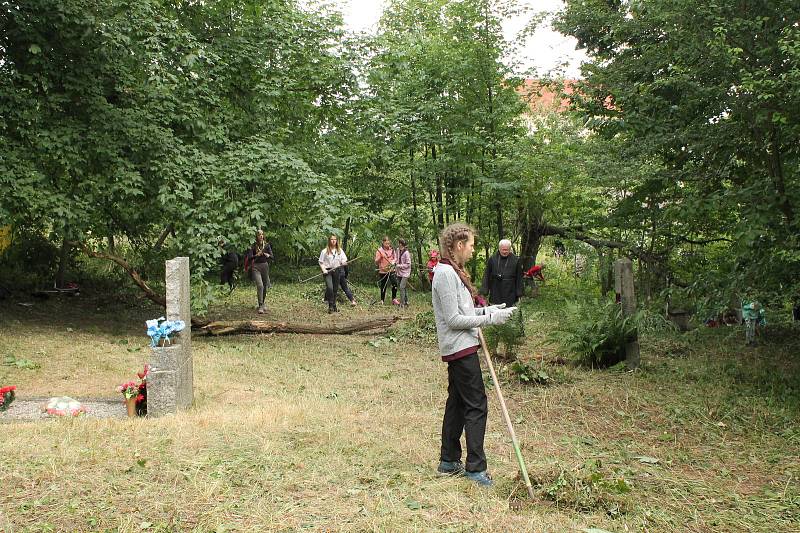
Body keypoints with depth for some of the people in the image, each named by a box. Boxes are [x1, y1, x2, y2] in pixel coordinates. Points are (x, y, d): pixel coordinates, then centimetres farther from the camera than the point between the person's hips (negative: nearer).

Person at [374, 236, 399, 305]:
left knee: (395, 283, -13)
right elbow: (376, 263, -7)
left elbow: (395, 258, 16)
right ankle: (382, 300, 21)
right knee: (383, 286, 6)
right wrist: (380, 257, -25)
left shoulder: (392, 249, 4)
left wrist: (394, 261, -7)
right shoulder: (379, 250, -7)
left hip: (391, 270, 2)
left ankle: (394, 299, 1)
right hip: (383, 271, -2)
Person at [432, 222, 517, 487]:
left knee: (457, 403, 15)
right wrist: (489, 318, -15)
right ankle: (475, 467, 1)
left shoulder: (452, 271, 14)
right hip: (461, 348, -10)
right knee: (476, 406, -6)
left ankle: (449, 462, 23)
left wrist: (486, 310, 8)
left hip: (458, 348, 10)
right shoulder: (446, 273, -18)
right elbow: (453, 319, -20)